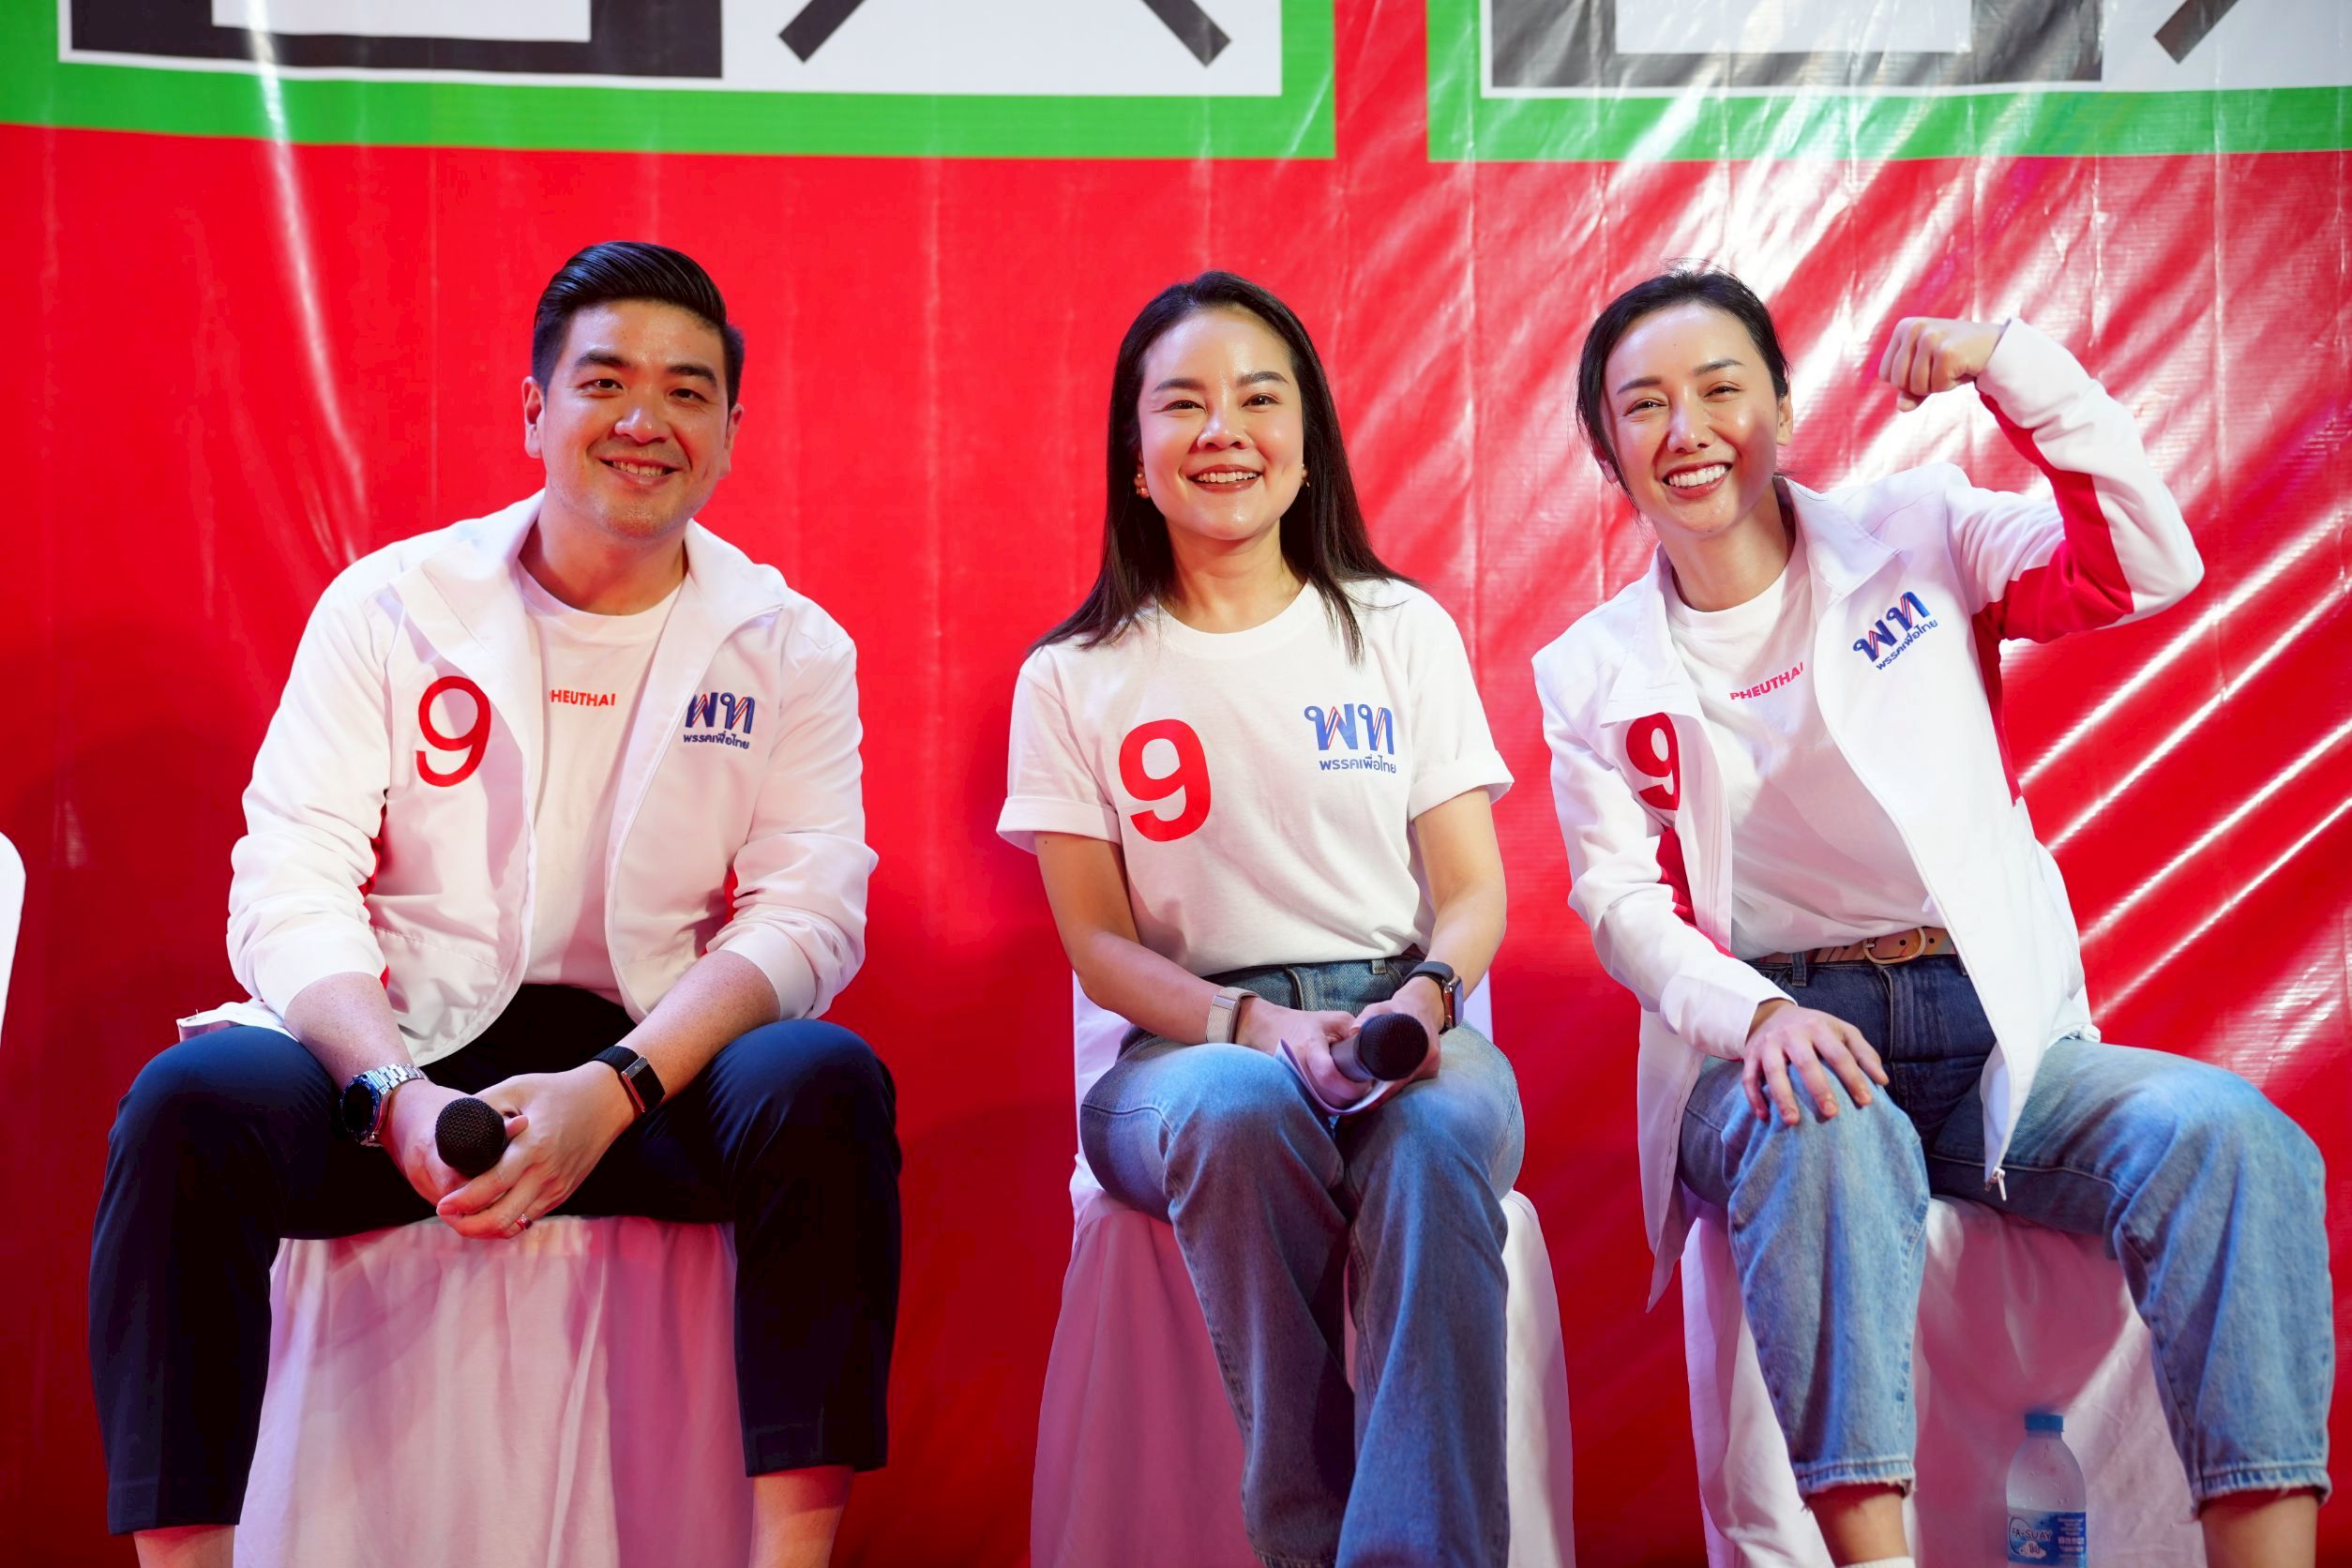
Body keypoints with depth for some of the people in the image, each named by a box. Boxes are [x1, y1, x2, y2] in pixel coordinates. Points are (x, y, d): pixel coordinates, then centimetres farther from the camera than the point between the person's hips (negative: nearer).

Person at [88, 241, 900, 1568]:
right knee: (194, 1096, -28)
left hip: (664, 1074, 0)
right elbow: (290, 891, -3)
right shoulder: (390, 605, 4)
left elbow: (807, 913, -6)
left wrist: (608, 1092, -23)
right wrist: (401, 1097, -23)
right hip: (413, 1048, 0)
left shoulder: (789, 649, 5)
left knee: (826, 1083, -31)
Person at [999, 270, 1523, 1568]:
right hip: (1192, 1043, 0)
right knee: (1243, 1112, -37)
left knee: (1438, 1133, -36)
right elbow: (1099, 945, 3)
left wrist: (1424, 997, -16)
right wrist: (1256, 1026, -16)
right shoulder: (1074, 678, 8)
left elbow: (1474, 889, 8)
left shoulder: (1402, 632, 11)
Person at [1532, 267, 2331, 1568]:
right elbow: (1626, 906, 1)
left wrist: (2012, 366, -15)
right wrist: (1761, 1017, -20)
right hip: (1766, 1043, -1)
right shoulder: (1592, 674, 9)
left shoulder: (1915, 534, 8)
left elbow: (2146, 570, -4)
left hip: (1997, 1029, 1)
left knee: (2229, 1135, -27)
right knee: (1825, 1137, -38)